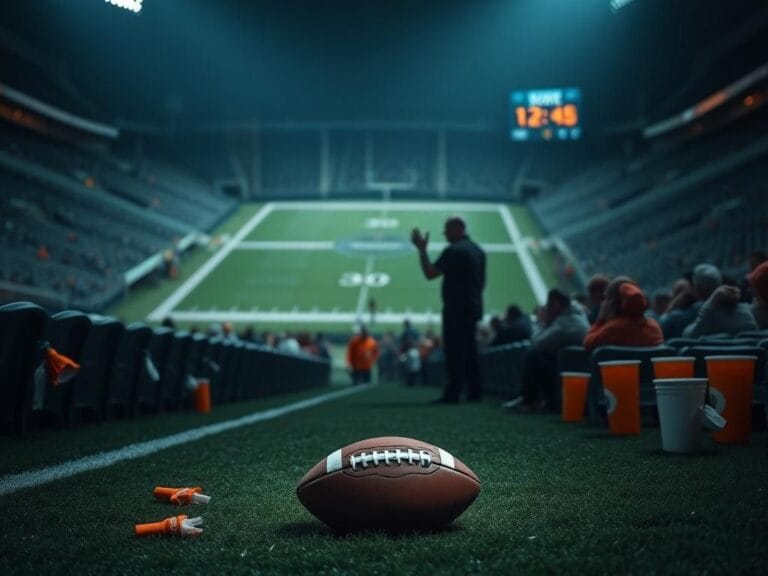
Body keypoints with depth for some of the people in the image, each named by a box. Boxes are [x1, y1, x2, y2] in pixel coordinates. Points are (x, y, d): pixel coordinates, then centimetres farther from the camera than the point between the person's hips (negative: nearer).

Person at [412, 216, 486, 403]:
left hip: (456, 309, -8)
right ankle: (474, 392, 11)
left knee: (455, 352, -7)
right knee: (469, 351, 11)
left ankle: (453, 393, -9)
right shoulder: (478, 250, 14)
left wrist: (422, 249, -9)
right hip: (473, 308, 8)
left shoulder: (454, 251, -14)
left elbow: (430, 273, -16)